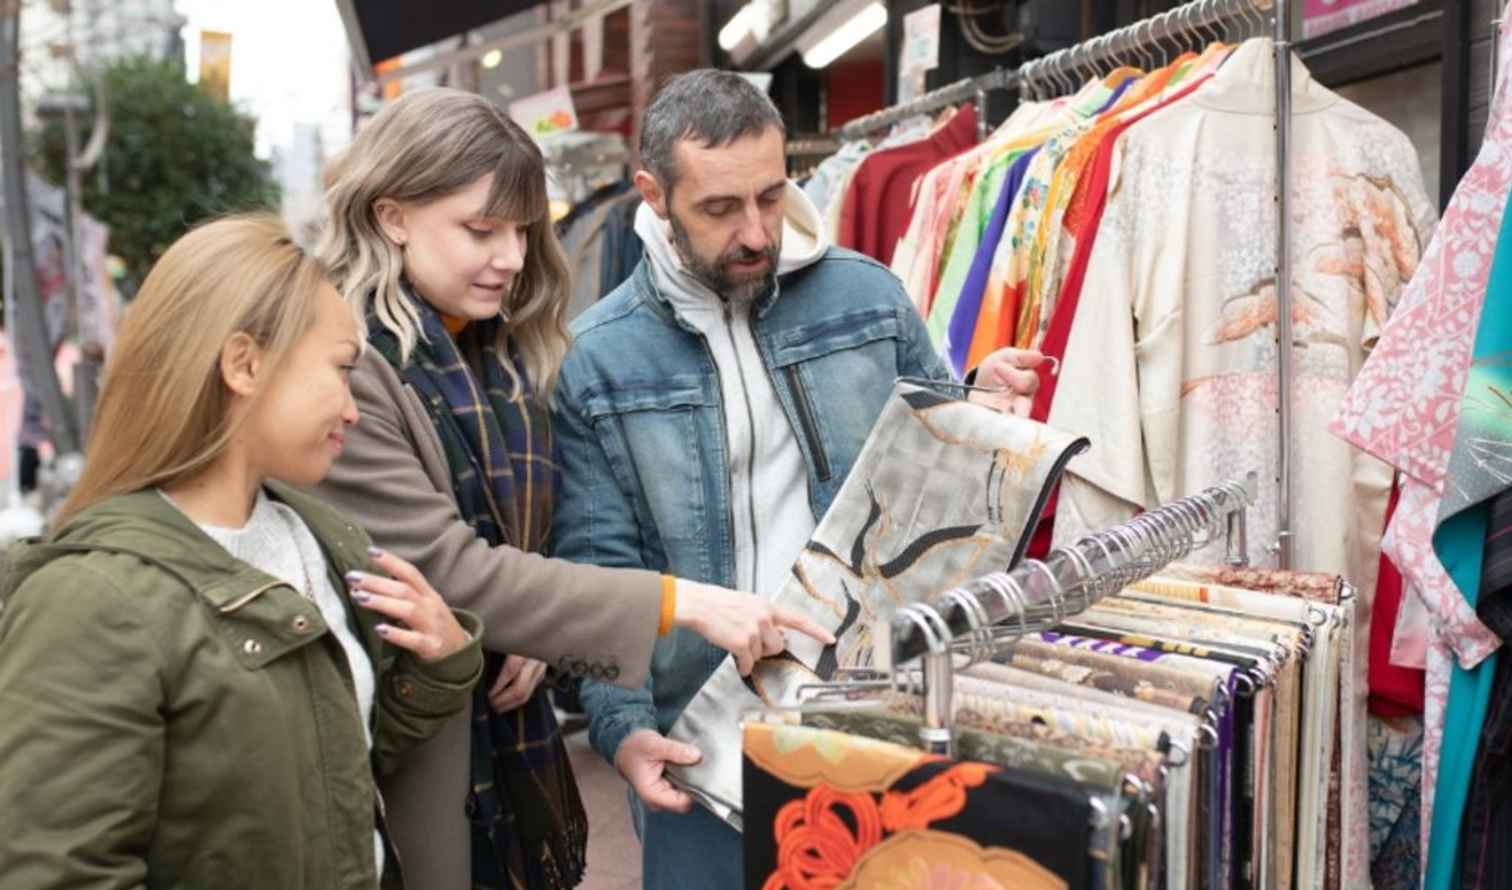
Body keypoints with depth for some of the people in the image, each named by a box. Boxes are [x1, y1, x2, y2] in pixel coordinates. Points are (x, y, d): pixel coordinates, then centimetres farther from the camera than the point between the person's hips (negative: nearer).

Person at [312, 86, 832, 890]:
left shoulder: (504, 355, 6)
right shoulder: (340, 369, -20)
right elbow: (447, 573, -25)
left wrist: (535, 633, -5)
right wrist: (679, 603, -27)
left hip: (509, 735, 7)